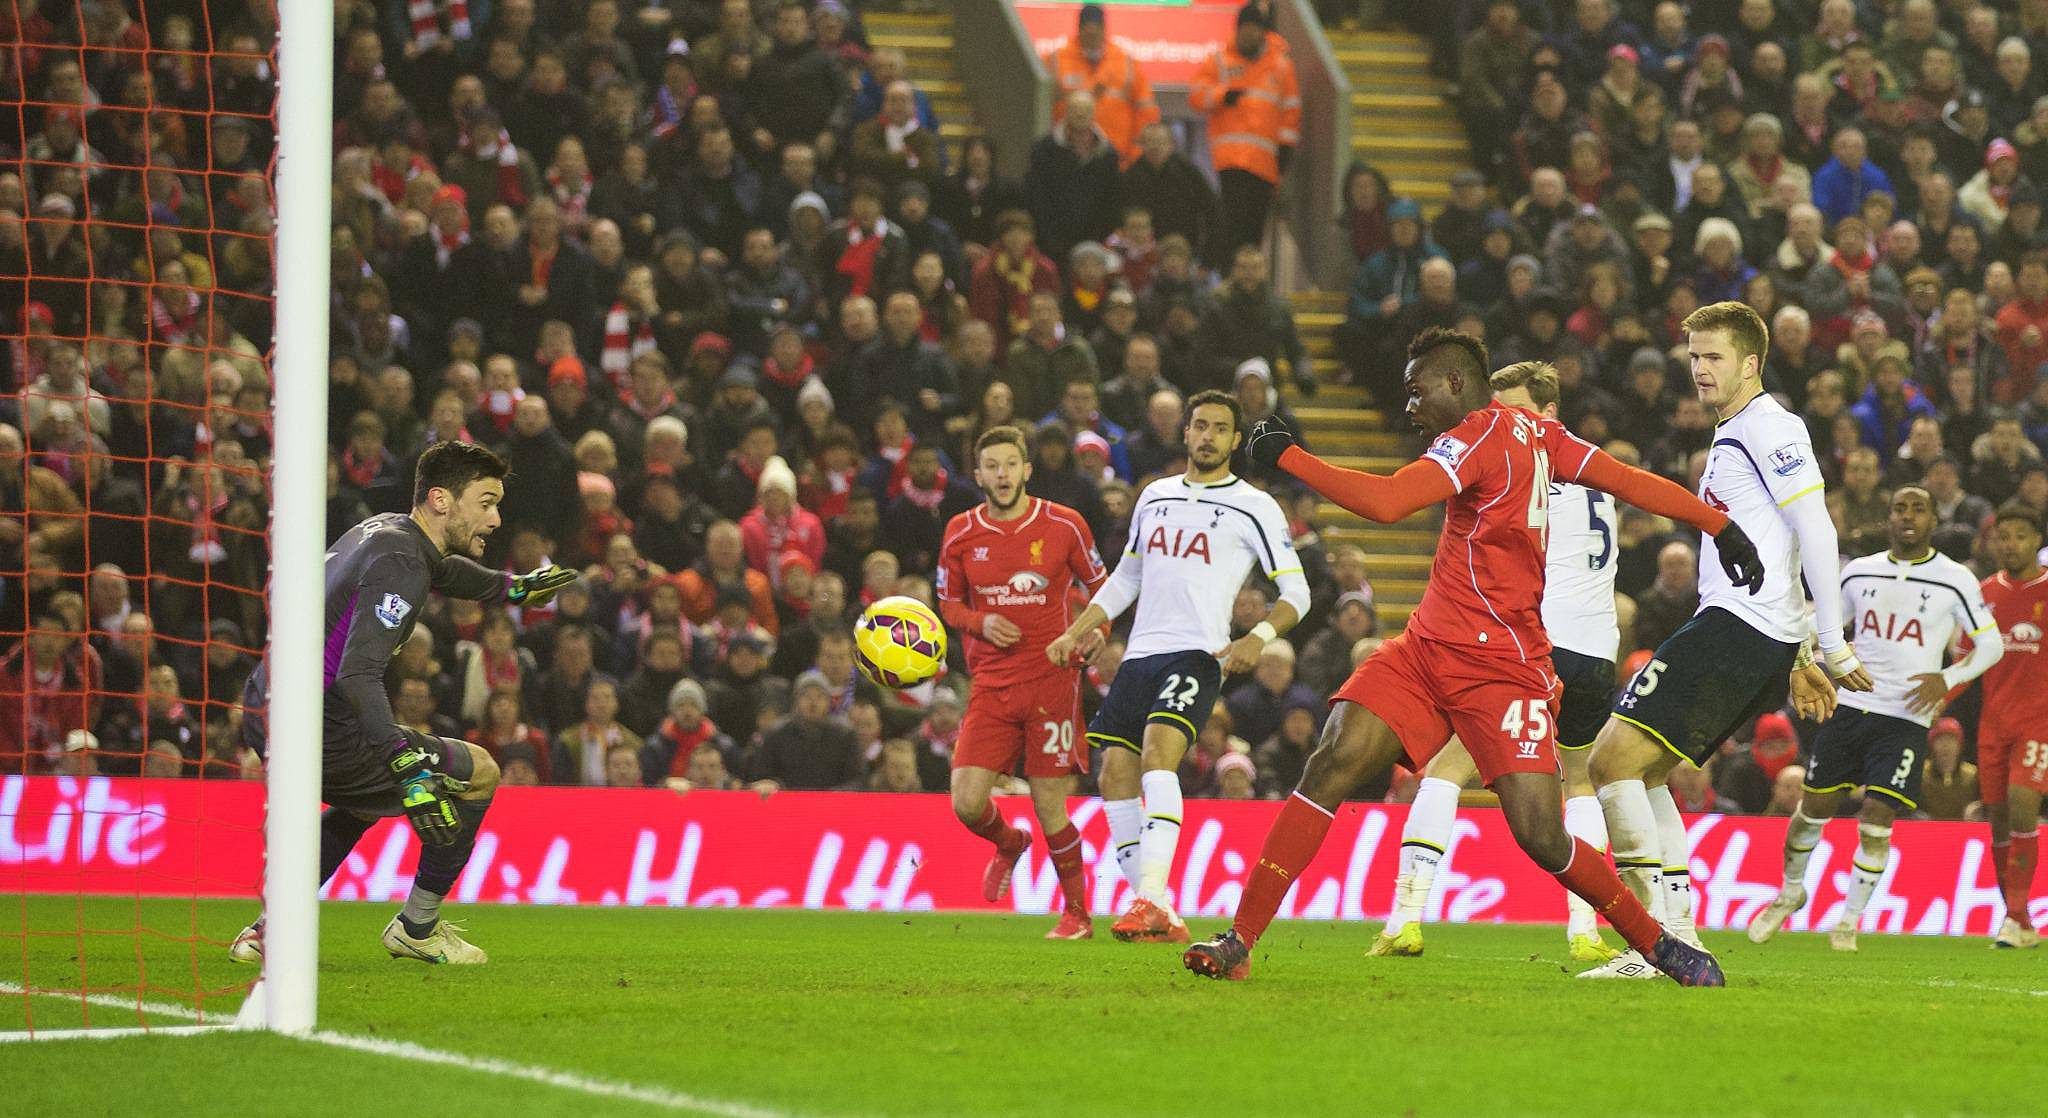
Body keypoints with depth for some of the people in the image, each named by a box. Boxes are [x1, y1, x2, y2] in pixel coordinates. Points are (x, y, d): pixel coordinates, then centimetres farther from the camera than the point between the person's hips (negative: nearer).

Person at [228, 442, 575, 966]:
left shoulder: (382, 529, 11)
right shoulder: (400, 564, -19)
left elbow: (439, 569, 38)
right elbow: (358, 674, -32)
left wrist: (513, 588, 52)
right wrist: (409, 766, -41)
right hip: (319, 734, -10)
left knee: (366, 798, 37)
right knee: (479, 772, 4)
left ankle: (268, 930, 28)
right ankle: (417, 928, 16)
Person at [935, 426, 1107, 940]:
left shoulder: (1064, 526, -1)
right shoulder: (961, 533, 4)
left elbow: (1100, 588, 11)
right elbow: (948, 604, 15)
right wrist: (981, 623, -6)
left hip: (1051, 680, -2)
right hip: (990, 684, 2)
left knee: (1050, 807, -4)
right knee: (966, 803, -8)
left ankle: (1077, 913, 13)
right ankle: (1009, 844, 27)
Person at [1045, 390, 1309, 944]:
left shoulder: (1254, 507, 2)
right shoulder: (1155, 497, 18)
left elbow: (1296, 592, 1)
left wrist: (1259, 637, -17)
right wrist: (1076, 633, 20)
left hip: (1198, 655, -7)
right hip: (1139, 654, 7)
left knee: (1158, 754, -28)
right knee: (1115, 777, -1)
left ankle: (1151, 898, -37)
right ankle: (1159, 918, 4)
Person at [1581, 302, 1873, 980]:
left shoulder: (1770, 429, -8)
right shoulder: (1730, 440, 24)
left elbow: (1816, 535, -15)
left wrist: (1833, 646, -18)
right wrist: (1799, 659, 28)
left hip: (1738, 623, -11)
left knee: (1614, 759, -14)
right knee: (1641, 772, 16)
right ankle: (1680, 936, 12)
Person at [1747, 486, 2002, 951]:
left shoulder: (1955, 580, -2)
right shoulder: (1859, 572, 7)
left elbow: (1991, 644, 1)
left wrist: (1947, 679, -15)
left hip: (1906, 717, -3)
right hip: (1850, 705, 3)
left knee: (1876, 820, -9)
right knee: (1814, 808, 5)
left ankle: (1850, 920, 8)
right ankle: (1790, 892, 31)